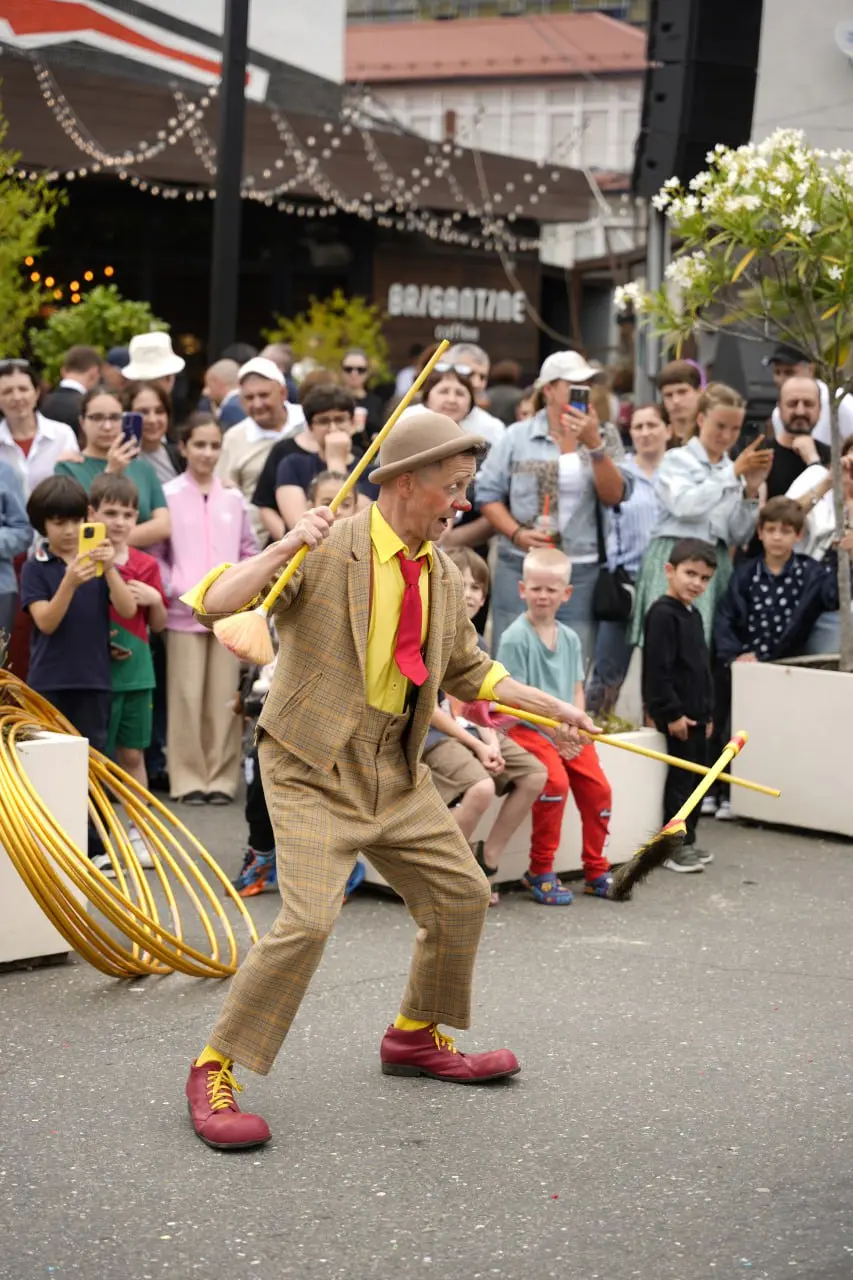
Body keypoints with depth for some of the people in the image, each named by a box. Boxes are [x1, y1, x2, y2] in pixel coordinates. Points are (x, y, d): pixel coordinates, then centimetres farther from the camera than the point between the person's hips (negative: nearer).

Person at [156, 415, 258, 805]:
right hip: (184, 612, -2)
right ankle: (188, 778, 5)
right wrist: (177, 588, -12)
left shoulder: (233, 498, 10)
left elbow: (249, 551, 13)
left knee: (224, 697, 3)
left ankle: (221, 777, 10)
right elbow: (154, 554, 0)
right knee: (186, 697, -3)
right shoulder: (168, 495, 0)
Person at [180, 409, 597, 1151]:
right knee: (309, 919, -19)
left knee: (463, 895, 11)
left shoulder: (445, 578, 6)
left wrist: (551, 708, 17)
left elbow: (469, 671, 22)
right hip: (314, 768, -7)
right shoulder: (326, 554, -15)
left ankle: (416, 1036, 34)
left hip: (396, 768, 7)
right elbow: (210, 604, -23)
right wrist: (283, 548, -35)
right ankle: (214, 1071, -4)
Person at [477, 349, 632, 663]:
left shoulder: (603, 437, 7)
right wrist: (517, 534, -11)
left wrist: (593, 445, -15)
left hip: (580, 573, 1)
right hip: (520, 567, -1)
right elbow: (488, 493, 4)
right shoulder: (517, 436, 5)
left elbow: (614, 496, -4)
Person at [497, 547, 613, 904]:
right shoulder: (515, 637, -9)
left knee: (597, 787, -5)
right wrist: (555, 730, -15)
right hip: (529, 729, -6)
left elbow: (576, 689, 14)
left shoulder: (570, 638, 11)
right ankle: (540, 872, -11)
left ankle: (595, 871, 14)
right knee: (556, 782, -27)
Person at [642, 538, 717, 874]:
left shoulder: (693, 614, 14)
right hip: (676, 715, -9)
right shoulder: (662, 614, -15)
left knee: (696, 777, 14)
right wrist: (672, 713, -21)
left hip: (696, 713, 9)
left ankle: (687, 840, 24)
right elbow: (658, 670, -20)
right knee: (680, 778, -4)